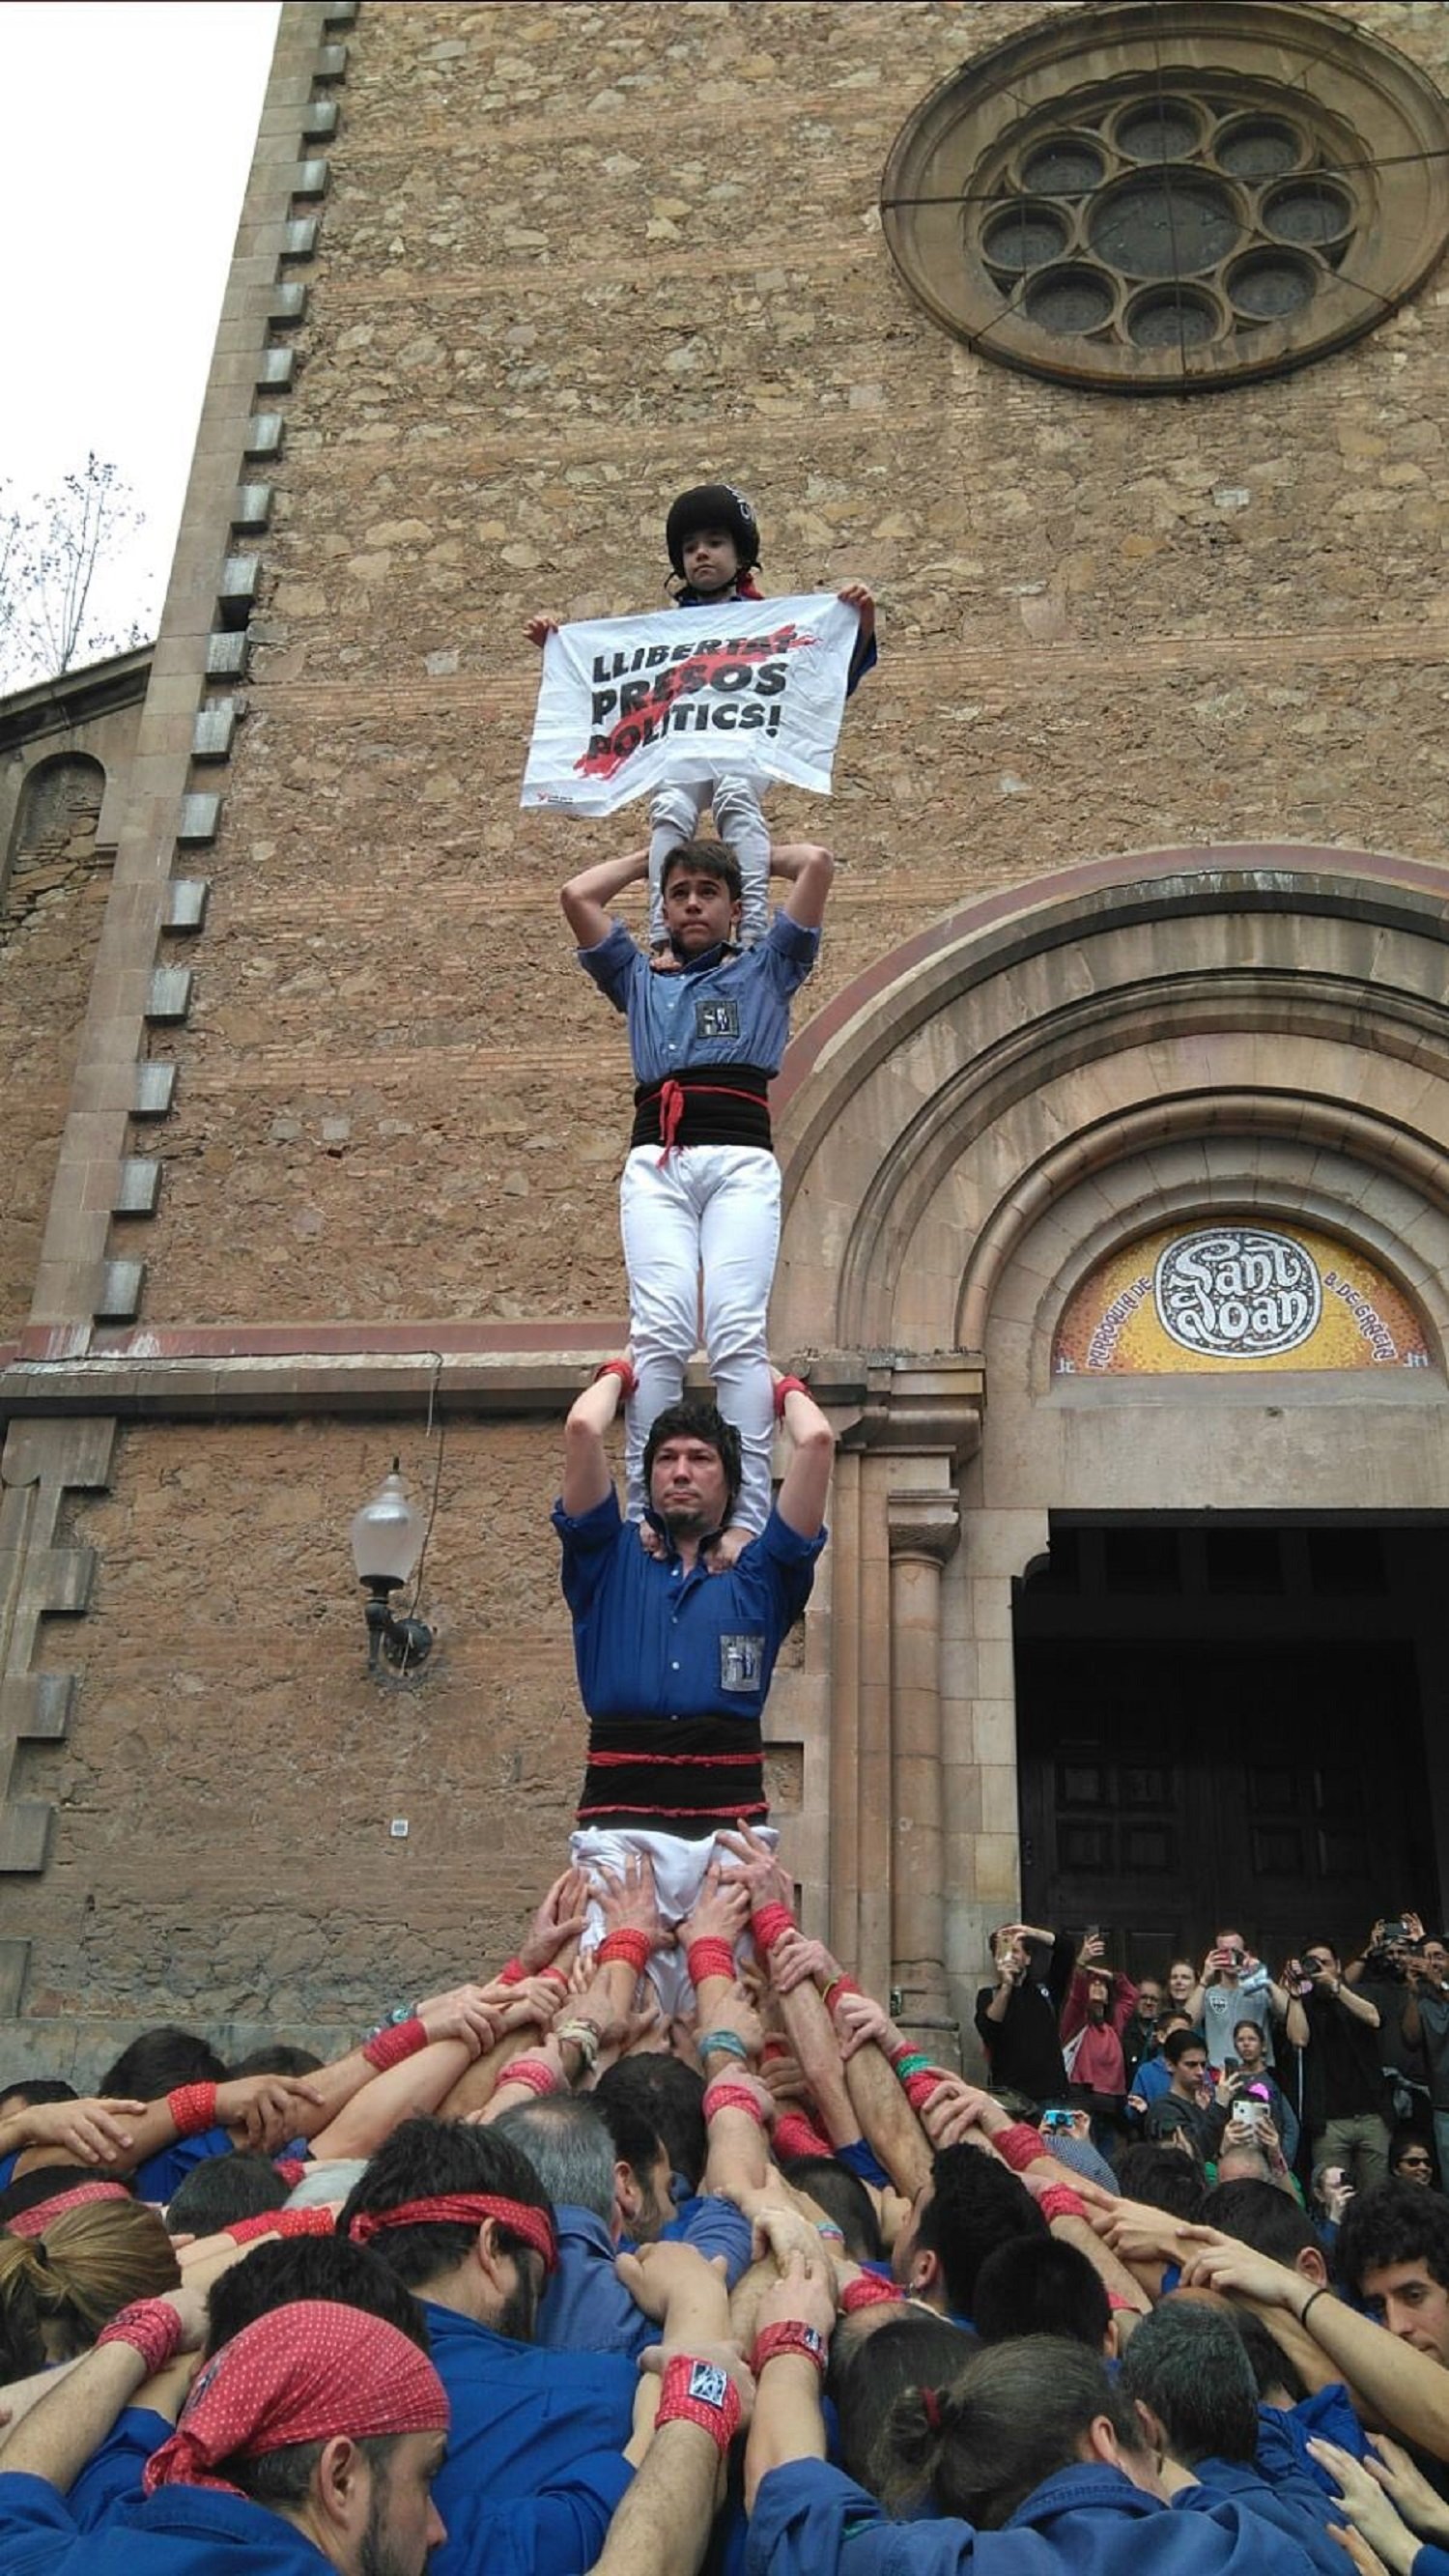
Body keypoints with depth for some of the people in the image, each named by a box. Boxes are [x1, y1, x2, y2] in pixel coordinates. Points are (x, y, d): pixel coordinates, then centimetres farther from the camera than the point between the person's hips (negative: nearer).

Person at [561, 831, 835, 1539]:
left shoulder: (765, 972, 28)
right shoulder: (640, 983, 34)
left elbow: (817, 863, 22)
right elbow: (577, 893, 29)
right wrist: (650, 856, 41)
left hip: (742, 1161, -1)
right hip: (656, 1162, 2)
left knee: (738, 1332, -20)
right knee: (659, 1331, -20)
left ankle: (748, 1517, -27)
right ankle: (645, 1512, -26)